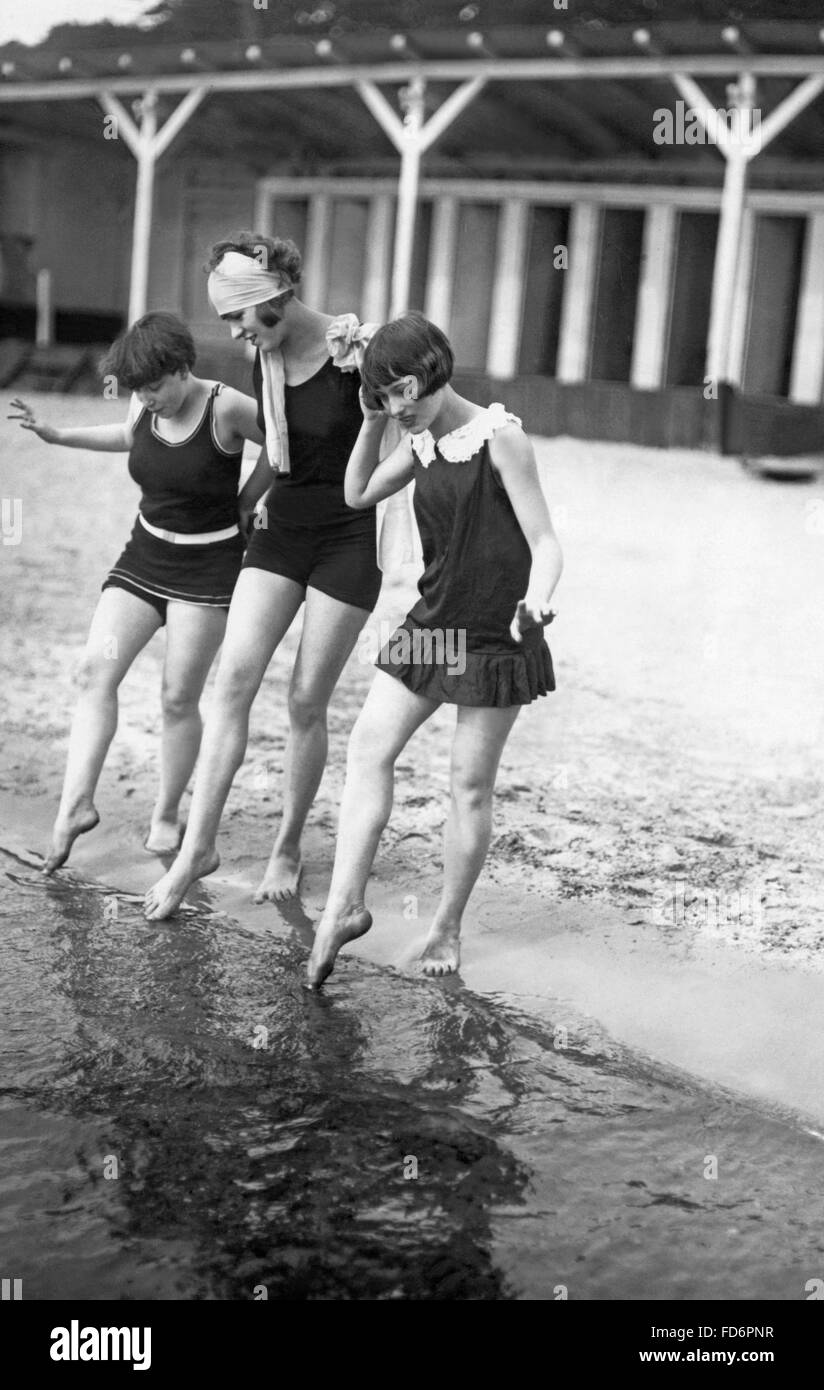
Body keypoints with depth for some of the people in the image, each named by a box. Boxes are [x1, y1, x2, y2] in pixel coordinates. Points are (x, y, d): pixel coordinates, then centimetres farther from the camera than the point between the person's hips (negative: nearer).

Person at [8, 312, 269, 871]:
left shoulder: (225, 407, -19)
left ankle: (167, 816, 16)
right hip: (145, 554, 6)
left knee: (179, 697, -3)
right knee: (96, 671, -11)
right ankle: (77, 804, -11)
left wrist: (246, 500, -2)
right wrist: (57, 435, 12)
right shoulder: (145, 405, -1)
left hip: (208, 566, -5)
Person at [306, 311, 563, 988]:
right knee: (369, 745, -4)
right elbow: (358, 495, 18)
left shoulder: (500, 435, -14)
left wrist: (534, 601, -36)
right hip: (432, 622, 7)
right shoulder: (422, 442, 7)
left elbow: (545, 543, -16)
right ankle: (345, 905, -2)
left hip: (494, 634, -7)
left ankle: (448, 926, 16)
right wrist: (371, 423, 5)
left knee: (471, 781, 2)